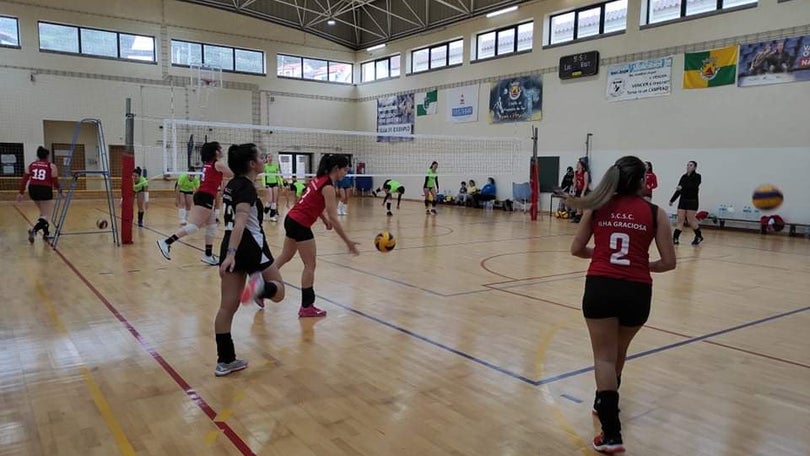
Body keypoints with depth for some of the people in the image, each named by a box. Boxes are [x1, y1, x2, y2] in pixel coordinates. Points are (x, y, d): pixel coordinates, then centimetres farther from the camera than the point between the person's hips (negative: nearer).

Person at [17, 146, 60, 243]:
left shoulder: (32, 165, 13)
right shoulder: (52, 166, 1)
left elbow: (24, 179, 7)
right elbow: (55, 181, -1)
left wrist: (21, 193, 9)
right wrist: (59, 188, 19)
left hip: (33, 189, 5)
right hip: (45, 190, -5)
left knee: (43, 212, 26)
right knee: (47, 216, -2)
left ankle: (46, 233, 30)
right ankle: (34, 230, -28)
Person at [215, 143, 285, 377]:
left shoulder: (232, 185, 14)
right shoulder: (246, 187, -13)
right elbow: (240, 221, -26)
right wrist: (231, 254, -34)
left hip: (231, 246, 8)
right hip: (250, 246, -8)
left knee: (227, 306, 6)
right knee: (278, 290, 6)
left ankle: (225, 361, 11)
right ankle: (261, 287, -29)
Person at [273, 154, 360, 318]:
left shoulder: (319, 178, 8)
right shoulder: (328, 187, -19)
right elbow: (333, 218, -23)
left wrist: (324, 219, 6)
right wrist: (348, 241, -22)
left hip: (291, 219, 9)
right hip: (300, 225, -9)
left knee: (285, 256, 24)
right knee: (310, 266, 2)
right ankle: (306, 307, 10)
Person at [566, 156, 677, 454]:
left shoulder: (597, 207, 7)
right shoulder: (655, 213, 6)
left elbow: (576, 249, 10)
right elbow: (669, 262, 4)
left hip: (600, 287, -1)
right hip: (637, 292, 1)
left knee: (604, 357, 5)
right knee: (619, 352, 24)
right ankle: (604, 401, 46)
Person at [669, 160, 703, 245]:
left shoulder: (697, 176, -5)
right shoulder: (683, 177, 10)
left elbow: (694, 186, -23)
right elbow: (678, 190, 12)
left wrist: (683, 187, -35)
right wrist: (672, 200, 10)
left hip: (692, 201, -5)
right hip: (682, 200, 5)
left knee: (691, 220, -3)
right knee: (680, 220, -2)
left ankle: (699, 236, 19)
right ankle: (675, 239, -6)